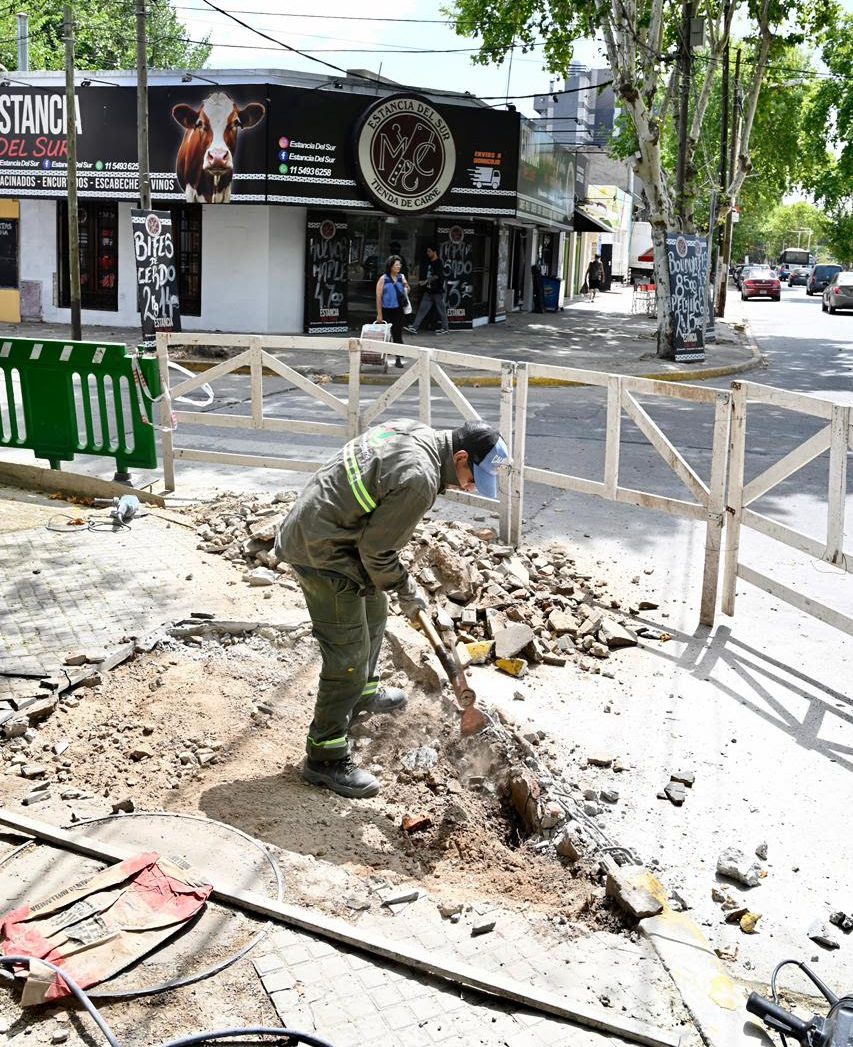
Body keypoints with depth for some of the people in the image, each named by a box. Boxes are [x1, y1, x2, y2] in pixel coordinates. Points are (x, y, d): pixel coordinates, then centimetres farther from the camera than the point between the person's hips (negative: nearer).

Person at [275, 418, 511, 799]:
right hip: (322, 553, -11)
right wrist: (406, 590, -4)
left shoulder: (415, 432, 3)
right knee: (349, 655, -4)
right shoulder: (419, 479, -27)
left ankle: (363, 694, 51)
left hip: (315, 527, 11)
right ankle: (325, 757, 6)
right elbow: (376, 550, -20)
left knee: (373, 613, 28)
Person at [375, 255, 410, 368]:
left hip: (398, 310, 2)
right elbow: (379, 297, -5)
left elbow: (406, 293, 19)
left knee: (398, 334, 2)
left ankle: (398, 359, 5)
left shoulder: (401, 277, 6)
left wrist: (406, 286, -4)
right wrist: (379, 314, -8)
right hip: (386, 310, -2)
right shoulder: (383, 279, -5)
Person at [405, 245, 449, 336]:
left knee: (441, 310, 0)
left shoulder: (439, 263, -9)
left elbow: (437, 276, -19)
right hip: (428, 291, 8)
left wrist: (425, 281, -23)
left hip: (437, 291, -8)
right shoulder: (429, 262, 15)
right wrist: (421, 282, 11)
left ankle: (445, 328, 11)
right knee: (422, 309, 3)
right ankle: (414, 327, 0)